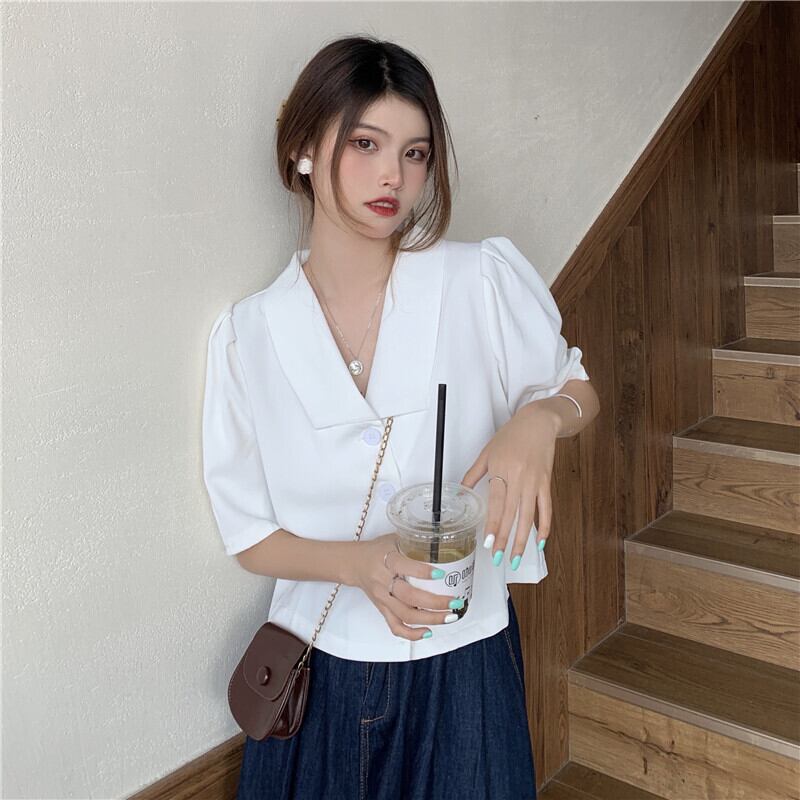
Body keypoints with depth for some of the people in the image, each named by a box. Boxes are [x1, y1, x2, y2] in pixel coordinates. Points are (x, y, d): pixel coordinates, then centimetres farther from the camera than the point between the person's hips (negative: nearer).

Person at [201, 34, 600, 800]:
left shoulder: (484, 279, -10)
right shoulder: (248, 331, -6)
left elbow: (576, 387, 6)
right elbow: (249, 535, -2)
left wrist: (538, 419, -18)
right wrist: (362, 564, -22)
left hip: (462, 662, 0)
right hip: (320, 670, 1)